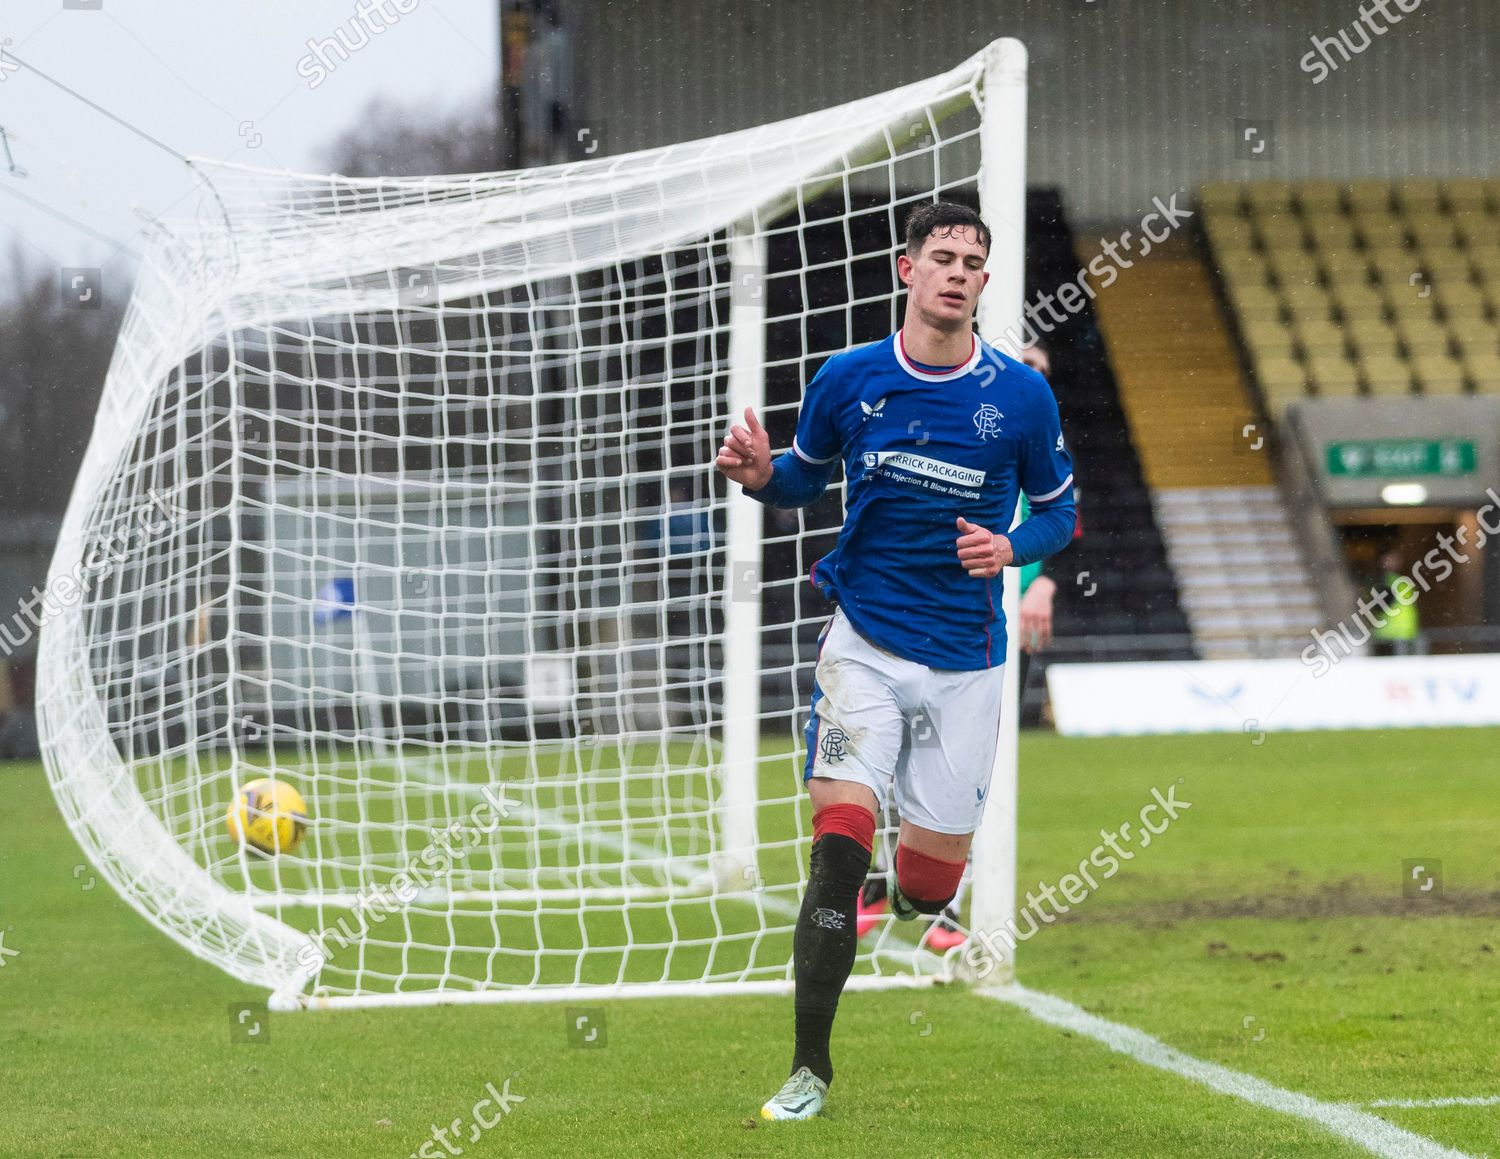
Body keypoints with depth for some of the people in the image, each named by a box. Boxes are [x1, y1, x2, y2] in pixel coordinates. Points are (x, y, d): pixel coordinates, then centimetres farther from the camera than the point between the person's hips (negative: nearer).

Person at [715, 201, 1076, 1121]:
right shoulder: (847, 380, -1)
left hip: (965, 659, 1)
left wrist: (1010, 548, -13)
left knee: (932, 885, 3)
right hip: (864, 641, -1)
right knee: (840, 847, -17)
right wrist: (760, 475, -8)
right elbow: (805, 480, 14)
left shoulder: (1022, 396, -3)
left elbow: (1058, 510, 8)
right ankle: (811, 1064, -9)